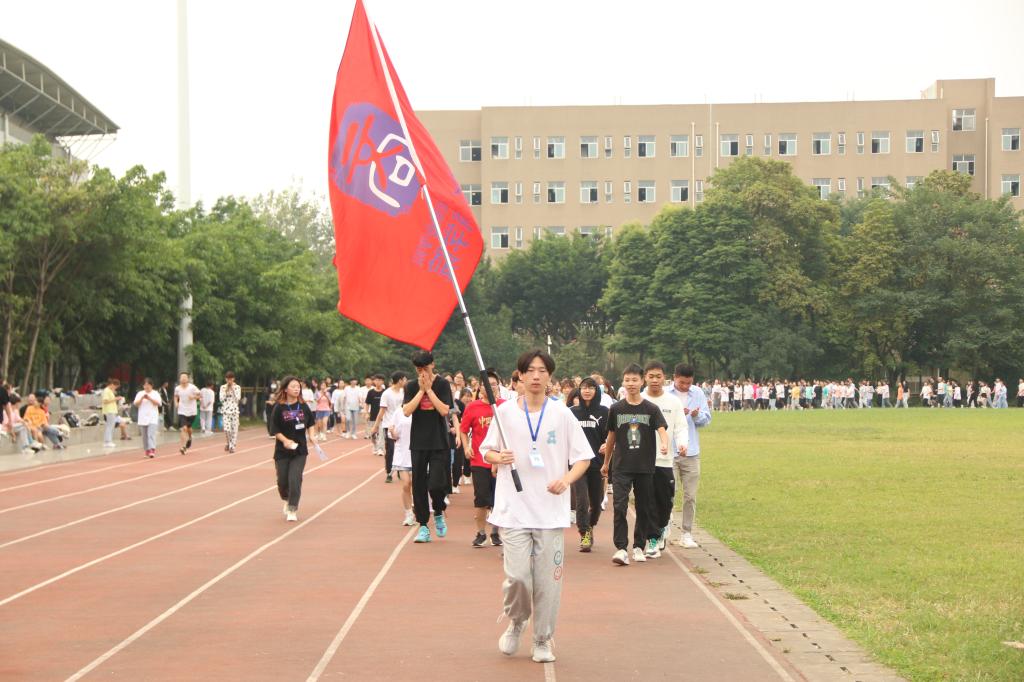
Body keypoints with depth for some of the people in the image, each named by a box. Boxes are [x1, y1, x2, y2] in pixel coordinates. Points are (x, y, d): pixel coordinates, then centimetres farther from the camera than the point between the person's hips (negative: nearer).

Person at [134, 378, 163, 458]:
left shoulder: (155, 393, 5)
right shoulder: (140, 394, 10)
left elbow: (158, 403, -6)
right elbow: (136, 404, 2)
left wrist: (149, 398, -14)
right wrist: (142, 398, -13)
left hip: (153, 418, -3)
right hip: (143, 418, 3)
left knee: (151, 434, -15)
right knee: (145, 436, 7)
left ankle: (152, 450, -23)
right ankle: (146, 450, 18)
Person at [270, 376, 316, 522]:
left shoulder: (303, 406, 2)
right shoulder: (279, 408, -7)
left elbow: (310, 423, 13)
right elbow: (275, 429, -8)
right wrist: (285, 440, -22)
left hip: (299, 450, 1)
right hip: (282, 451, -1)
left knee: (295, 480, -10)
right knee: (283, 481, 6)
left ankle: (292, 510, 0)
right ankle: (286, 501, 36)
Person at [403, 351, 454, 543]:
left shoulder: (442, 384, -2)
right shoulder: (412, 387, 4)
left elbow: (444, 410, -13)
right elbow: (406, 411, -9)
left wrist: (429, 389, -13)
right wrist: (421, 390, -12)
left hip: (440, 443, -2)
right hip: (418, 443, 2)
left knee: (437, 484, -12)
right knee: (419, 486, 3)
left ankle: (439, 513, 17)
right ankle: (423, 526, 12)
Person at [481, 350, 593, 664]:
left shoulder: (562, 414, 1)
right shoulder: (505, 411, 2)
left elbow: (583, 458, 5)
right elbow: (487, 450, 11)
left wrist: (566, 480, -14)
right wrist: (499, 457, -13)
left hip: (551, 510, 0)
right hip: (514, 509, 0)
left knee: (548, 579, 2)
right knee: (517, 575, -8)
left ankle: (543, 640, 19)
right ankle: (516, 623, 22)